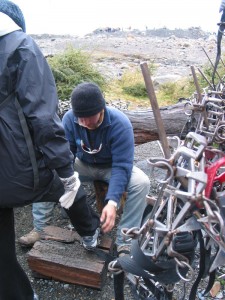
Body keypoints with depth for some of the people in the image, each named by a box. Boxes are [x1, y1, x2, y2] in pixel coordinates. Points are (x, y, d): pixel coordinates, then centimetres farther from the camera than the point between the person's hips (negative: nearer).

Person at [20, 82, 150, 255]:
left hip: (112, 167, -2)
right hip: (83, 165, 3)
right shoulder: (69, 119, -20)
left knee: (141, 182, -32)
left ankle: (124, 243, -21)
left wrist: (112, 202, -44)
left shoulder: (120, 124, -30)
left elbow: (121, 166, -32)